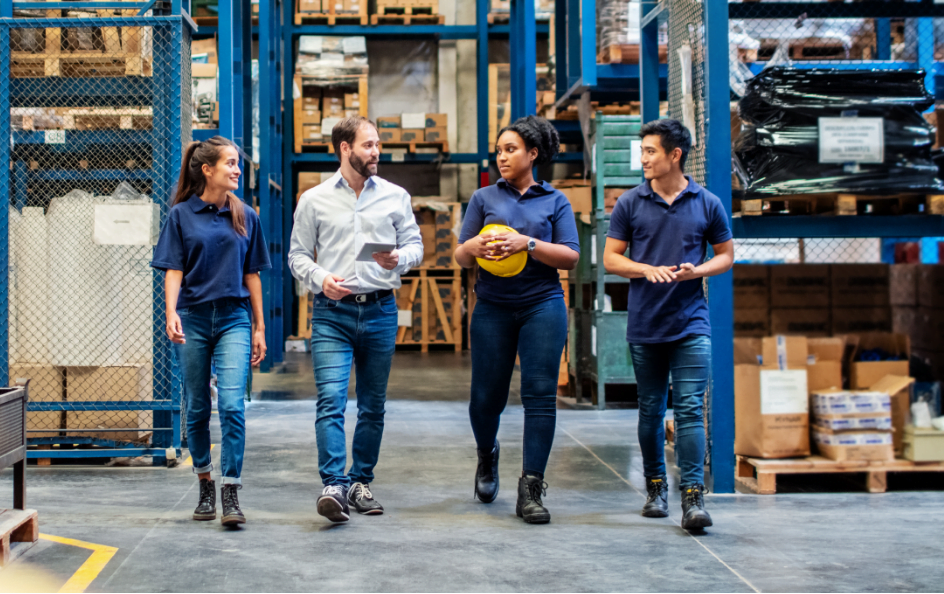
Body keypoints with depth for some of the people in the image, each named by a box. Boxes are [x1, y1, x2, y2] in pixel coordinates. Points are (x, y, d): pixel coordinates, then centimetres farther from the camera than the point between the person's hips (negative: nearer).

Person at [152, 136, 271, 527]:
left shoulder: (245, 217, 8)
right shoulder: (181, 215, 2)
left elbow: (251, 275, 11)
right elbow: (173, 271, -2)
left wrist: (259, 327, 10)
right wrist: (171, 314, -18)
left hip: (233, 319, 1)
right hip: (192, 319, 0)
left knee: (232, 405, -13)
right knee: (197, 408, 7)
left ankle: (231, 494, -10)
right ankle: (205, 487, 24)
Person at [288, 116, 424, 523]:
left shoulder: (395, 196, 8)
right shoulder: (314, 200, 5)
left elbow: (415, 244, 10)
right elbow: (298, 255, 7)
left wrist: (399, 259, -12)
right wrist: (320, 279, -12)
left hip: (380, 311, 2)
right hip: (332, 313, -2)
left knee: (373, 406, 8)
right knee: (331, 399, -15)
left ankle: (361, 483, 20)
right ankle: (334, 486, -20)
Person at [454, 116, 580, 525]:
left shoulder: (555, 201, 9)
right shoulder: (484, 199, 12)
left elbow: (570, 257, -2)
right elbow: (460, 259, 10)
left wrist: (527, 243, -16)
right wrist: (474, 246, -14)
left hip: (542, 306, -1)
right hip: (493, 308, 1)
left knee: (540, 394, -9)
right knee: (486, 396, 2)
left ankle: (531, 490, -6)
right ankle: (487, 456, 35)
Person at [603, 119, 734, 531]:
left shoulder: (707, 204, 2)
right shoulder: (630, 203, 3)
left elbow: (726, 255, 10)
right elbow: (610, 258, 5)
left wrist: (698, 270, -11)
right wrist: (647, 269, -14)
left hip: (691, 325, -1)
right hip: (644, 326, 2)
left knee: (690, 408, -9)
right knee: (651, 410, 10)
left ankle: (692, 496, -9)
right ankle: (655, 487, 24)